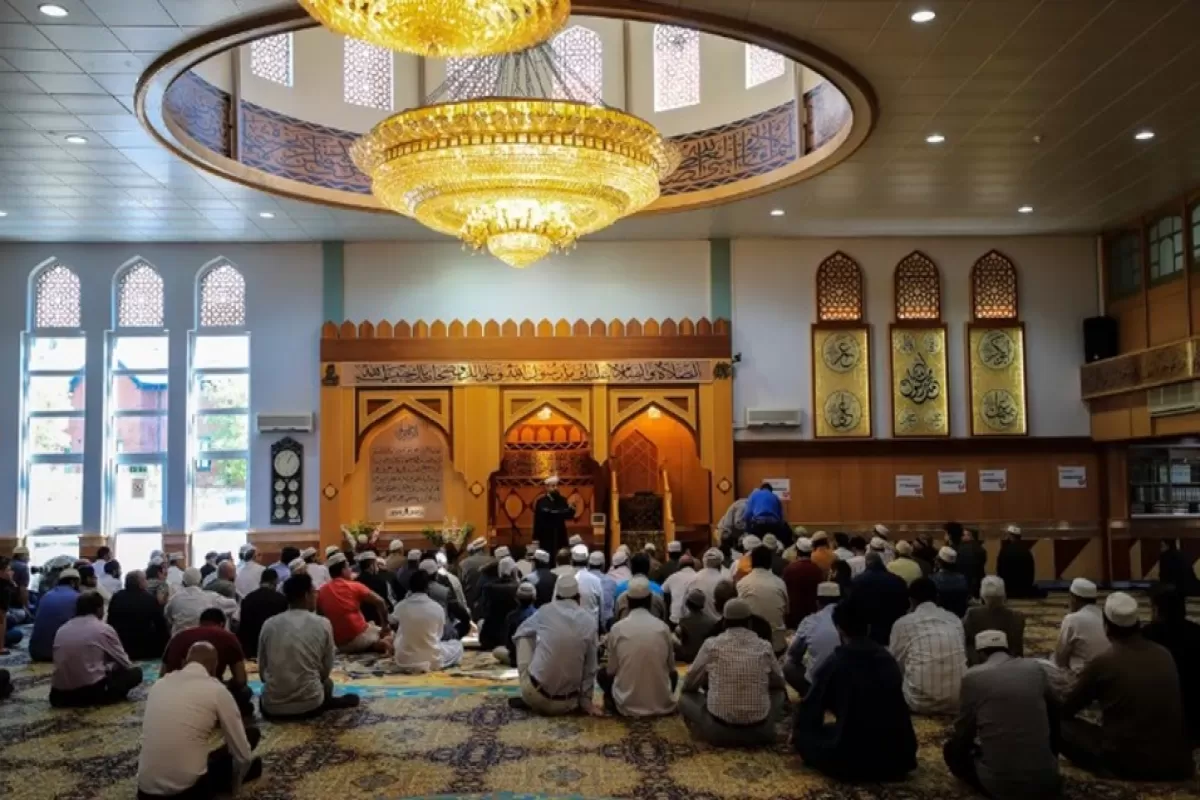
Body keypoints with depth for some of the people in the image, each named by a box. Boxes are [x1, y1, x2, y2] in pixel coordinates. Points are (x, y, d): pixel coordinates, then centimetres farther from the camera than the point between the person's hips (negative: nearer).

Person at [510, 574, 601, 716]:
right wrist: (586, 701, 13)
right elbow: (590, 667, 4)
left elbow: (519, 632, 18)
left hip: (536, 696, -1)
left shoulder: (546, 611, -1)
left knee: (524, 637, 20)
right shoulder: (590, 621, 0)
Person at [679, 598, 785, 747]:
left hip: (719, 731, -1)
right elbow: (779, 683, 18)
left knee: (685, 697, 23)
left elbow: (689, 684, 10)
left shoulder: (711, 645, -4)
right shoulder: (765, 647, 0)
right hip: (759, 731, 1)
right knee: (779, 693, 29)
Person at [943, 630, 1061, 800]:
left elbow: (962, 736, 2)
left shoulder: (973, 677, -5)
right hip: (1046, 780, 4)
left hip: (1001, 785, -4)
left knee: (952, 750, 23)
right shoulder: (1035, 669, 6)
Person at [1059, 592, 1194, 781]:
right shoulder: (1165, 654, 3)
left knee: (1063, 726, 10)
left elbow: (1066, 710, 4)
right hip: (1176, 762, 6)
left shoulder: (1102, 662, -10)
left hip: (1127, 763, -6)